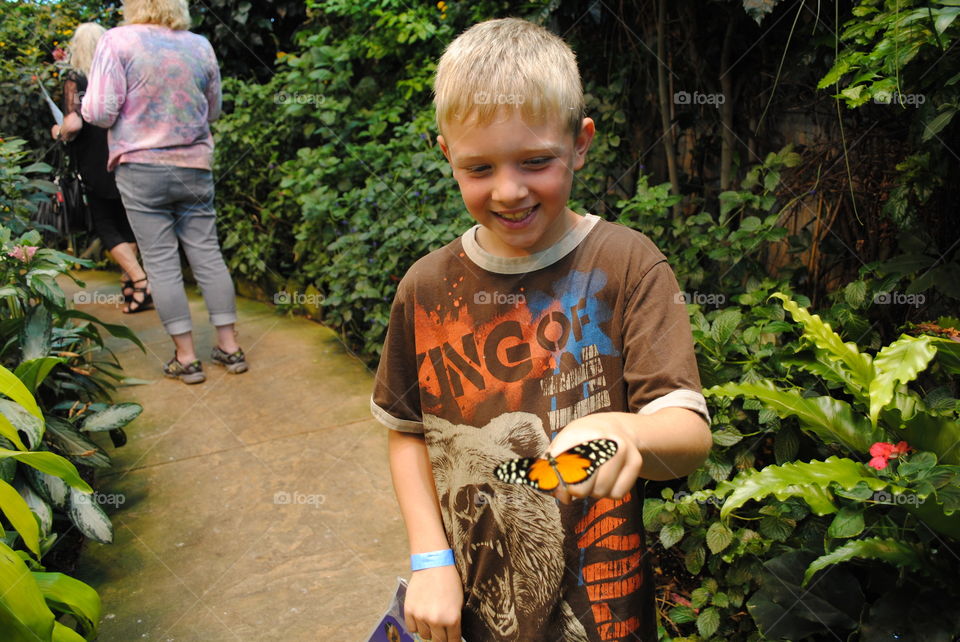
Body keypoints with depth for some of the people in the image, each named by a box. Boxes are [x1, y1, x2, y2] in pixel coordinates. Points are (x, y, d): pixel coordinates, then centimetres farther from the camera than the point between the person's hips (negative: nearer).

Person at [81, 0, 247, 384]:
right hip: (195, 166, 3)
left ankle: (186, 358, 6)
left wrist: (84, 107, 10)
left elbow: (100, 113, -11)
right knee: (208, 255, 8)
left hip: (141, 168, -3)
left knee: (161, 262, 3)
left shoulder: (117, 41, -8)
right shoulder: (200, 45, 4)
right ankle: (230, 348, 13)